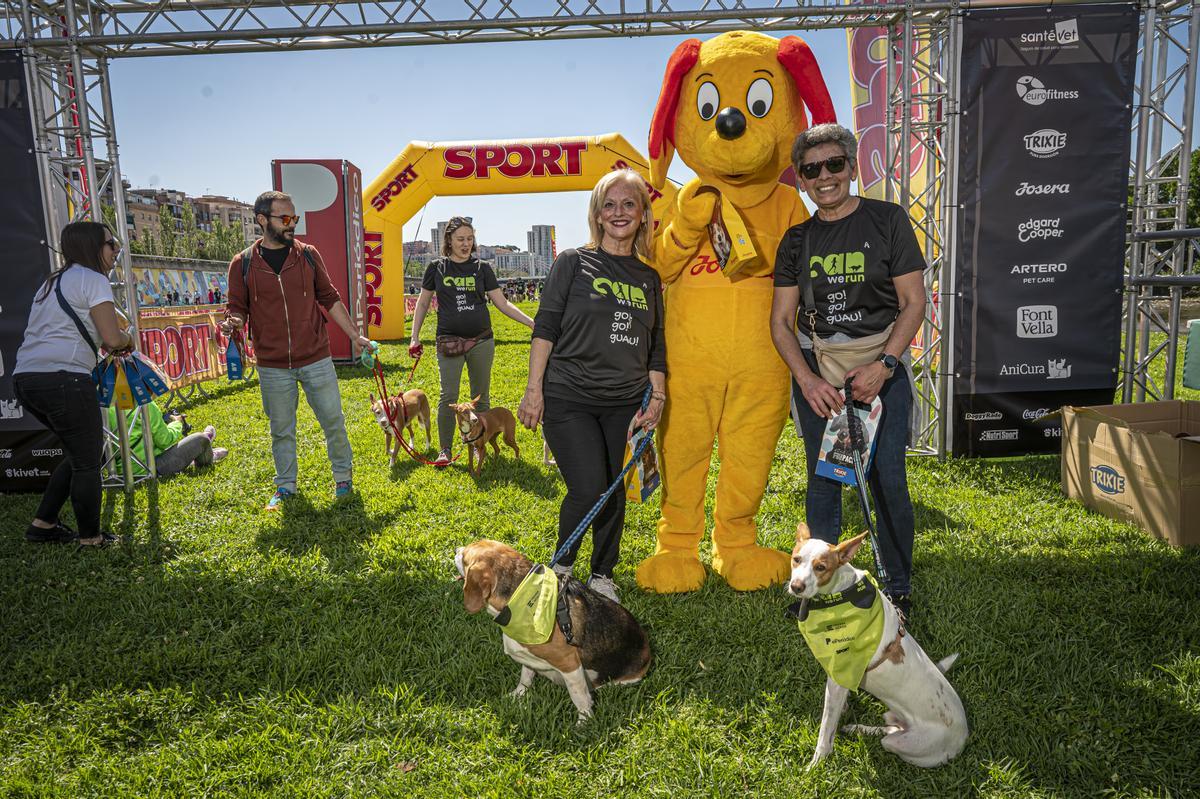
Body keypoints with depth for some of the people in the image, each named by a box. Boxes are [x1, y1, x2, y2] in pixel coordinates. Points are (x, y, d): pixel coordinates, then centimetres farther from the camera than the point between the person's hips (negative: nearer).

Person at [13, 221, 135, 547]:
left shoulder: (53, 282, 24)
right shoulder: (93, 280, -4)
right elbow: (113, 339, -11)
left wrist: (116, 339, 19)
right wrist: (128, 339, 11)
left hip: (25, 377, 9)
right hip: (62, 379, -9)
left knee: (81, 454, 22)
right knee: (88, 462, 3)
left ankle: (42, 524, 25)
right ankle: (91, 539, 12)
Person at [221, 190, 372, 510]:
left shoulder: (308, 255, 2)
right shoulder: (243, 264, -2)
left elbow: (329, 299, 8)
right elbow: (237, 307, 3)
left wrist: (354, 335, 7)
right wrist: (233, 322, -21)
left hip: (316, 360, 1)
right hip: (273, 366, 0)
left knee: (333, 421, 7)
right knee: (281, 430, 11)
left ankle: (343, 477, 26)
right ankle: (285, 486, 27)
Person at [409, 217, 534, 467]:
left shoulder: (482, 268, 4)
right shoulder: (436, 268, 3)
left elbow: (502, 303, 4)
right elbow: (423, 303, 11)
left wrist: (531, 322, -6)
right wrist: (414, 338, 5)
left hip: (481, 340, 1)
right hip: (449, 341, -1)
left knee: (481, 396, 7)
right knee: (448, 396, -5)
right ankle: (444, 450, 4)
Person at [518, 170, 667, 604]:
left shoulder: (649, 279, 12)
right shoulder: (573, 263, 1)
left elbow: (655, 346, 17)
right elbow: (546, 328, -3)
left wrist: (657, 396, 6)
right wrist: (534, 388, -9)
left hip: (625, 405, 4)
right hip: (569, 400, -4)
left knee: (615, 495, 8)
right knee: (588, 489, -12)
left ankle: (602, 576, 28)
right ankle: (560, 567, 15)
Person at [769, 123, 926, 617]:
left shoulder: (887, 220, -2)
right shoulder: (798, 240, 6)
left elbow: (913, 303, -3)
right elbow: (781, 321, 5)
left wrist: (884, 365, -15)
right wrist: (807, 380, -8)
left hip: (881, 365, -2)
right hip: (815, 368, 3)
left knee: (887, 480, -2)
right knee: (822, 480, 9)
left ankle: (898, 588, 17)